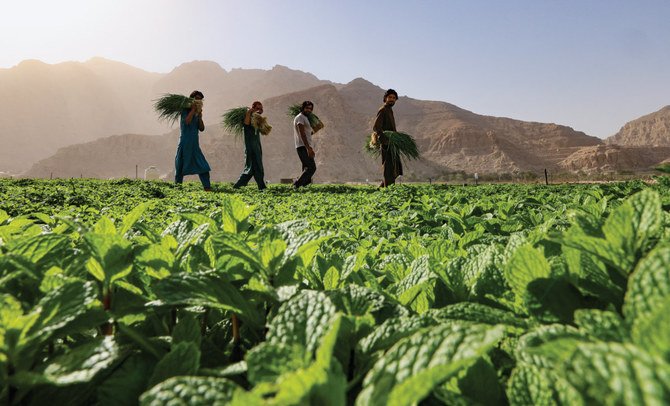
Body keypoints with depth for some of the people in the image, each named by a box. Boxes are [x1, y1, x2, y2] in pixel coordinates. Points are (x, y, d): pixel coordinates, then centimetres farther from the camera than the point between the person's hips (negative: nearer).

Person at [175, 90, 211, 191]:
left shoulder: (197, 114, 15)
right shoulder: (185, 110, -1)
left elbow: (202, 128, 9)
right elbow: (187, 121, -21)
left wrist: (200, 116, -2)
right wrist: (193, 109, -13)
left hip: (195, 145, 6)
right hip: (185, 144, -5)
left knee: (203, 167, -4)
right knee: (180, 167, 3)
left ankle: (207, 188, -5)